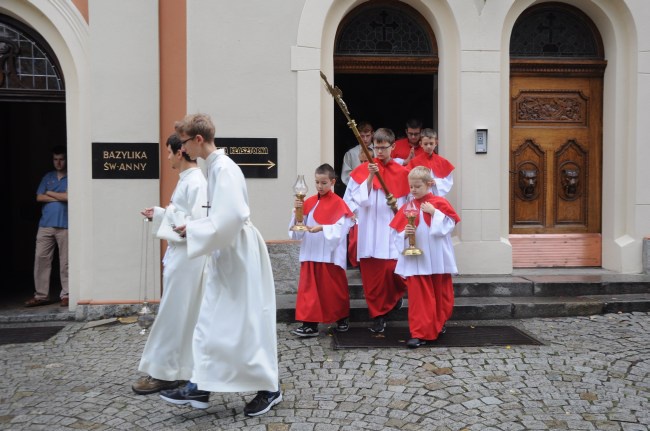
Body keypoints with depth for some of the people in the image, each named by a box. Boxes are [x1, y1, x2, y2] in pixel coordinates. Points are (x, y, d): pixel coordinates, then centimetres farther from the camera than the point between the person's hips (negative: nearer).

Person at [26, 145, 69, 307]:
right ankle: (41, 295, 8)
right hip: (45, 224, 4)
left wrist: (50, 193, 2)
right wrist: (60, 197, -4)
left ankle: (66, 295, 7)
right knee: (41, 258, 2)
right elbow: (39, 197, 6)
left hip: (65, 225, -4)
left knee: (65, 261, 0)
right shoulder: (48, 177, 14)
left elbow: (68, 196, -12)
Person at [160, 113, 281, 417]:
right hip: (225, 255, 10)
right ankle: (201, 386, 20)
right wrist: (193, 227, 6)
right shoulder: (214, 166, 11)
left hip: (238, 256, -10)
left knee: (247, 325, 1)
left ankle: (269, 388, 16)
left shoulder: (224, 168, -19)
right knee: (210, 321, 12)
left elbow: (231, 217, -28)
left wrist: (193, 229, -18)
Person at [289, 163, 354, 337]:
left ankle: (342, 319, 28)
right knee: (309, 288, 3)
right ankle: (310, 324, 8)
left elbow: (340, 229, -14)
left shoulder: (338, 203, -6)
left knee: (334, 288, 8)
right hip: (311, 253, 5)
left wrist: (322, 228, -27)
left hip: (330, 255, -4)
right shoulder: (309, 202, 9)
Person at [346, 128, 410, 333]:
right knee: (371, 276, 2)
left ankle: (395, 296, 28)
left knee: (392, 269, -6)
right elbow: (361, 200, -7)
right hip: (369, 233, 0)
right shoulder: (363, 170, 3)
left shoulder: (401, 173, 4)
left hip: (392, 231, 0)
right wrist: (370, 177, -16)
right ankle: (378, 315, 18)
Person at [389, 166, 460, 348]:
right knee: (418, 296, -3)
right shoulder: (407, 207, 3)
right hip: (416, 261, 0)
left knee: (440, 294, 14)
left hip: (437, 260, 0)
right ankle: (419, 333, 0)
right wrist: (405, 233, -18)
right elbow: (396, 233, 2)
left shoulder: (440, 203, -2)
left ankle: (438, 324, 37)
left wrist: (434, 212, -17)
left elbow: (449, 225, -10)